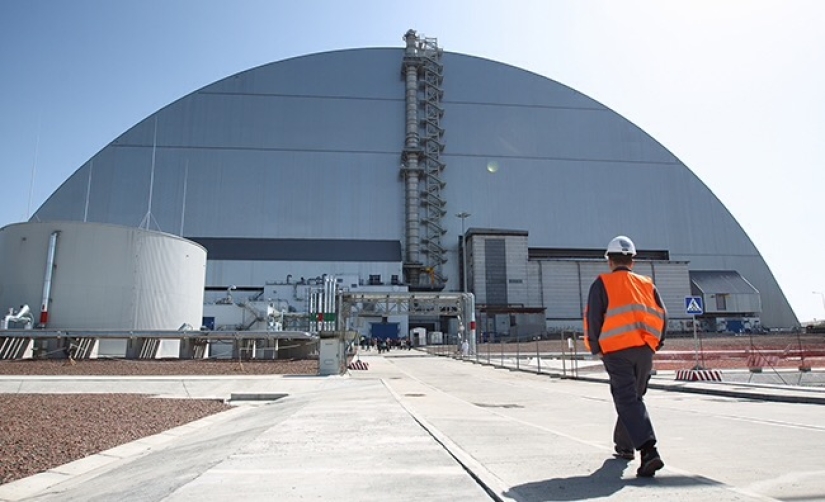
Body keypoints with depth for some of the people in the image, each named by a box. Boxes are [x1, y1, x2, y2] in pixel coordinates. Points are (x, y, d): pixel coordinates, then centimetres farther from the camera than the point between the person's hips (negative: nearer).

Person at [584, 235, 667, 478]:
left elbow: (593, 318, -5)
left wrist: (596, 348, 6)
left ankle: (649, 451, -20)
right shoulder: (647, 284, 13)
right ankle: (624, 445, 32)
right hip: (644, 350, 5)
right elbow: (662, 316, 10)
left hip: (616, 350, -5)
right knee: (633, 397, 20)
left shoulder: (602, 283, 1)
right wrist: (654, 343, 19)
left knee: (627, 400, -5)